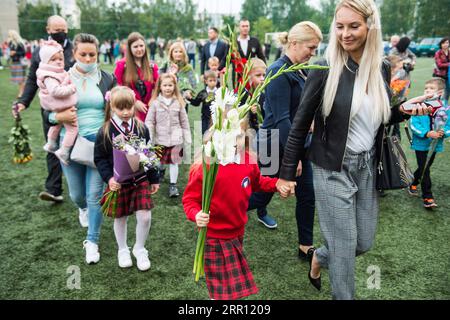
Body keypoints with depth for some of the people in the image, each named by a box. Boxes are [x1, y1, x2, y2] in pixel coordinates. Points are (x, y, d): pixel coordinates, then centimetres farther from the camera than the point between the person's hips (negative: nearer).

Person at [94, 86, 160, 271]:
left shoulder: (141, 128, -2)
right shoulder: (105, 131, -9)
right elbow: (99, 158, -4)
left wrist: (154, 179, 9)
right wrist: (108, 178, -17)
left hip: (140, 180, 1)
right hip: (118, 182, -1)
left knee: (145, 216, -3)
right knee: (120, 217, 13)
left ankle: (140, 249, 24)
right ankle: (123, 250, 37)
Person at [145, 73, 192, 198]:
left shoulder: (178, 102, -2)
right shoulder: (155, 102, -6)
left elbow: (184, 121, 4)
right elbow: (149, 121, -5)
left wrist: (187, 137, 5)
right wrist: (148, 138, -10)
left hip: (175, 138, 0)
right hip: (160, 138, 0)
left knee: (174, 161, 3)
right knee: (159, 160, 17)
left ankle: (173, 185, 12)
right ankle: (160, 172, 45)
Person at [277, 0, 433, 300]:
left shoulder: (381, 69, 2)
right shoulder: (324, 70, -13)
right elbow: (300, 124, -9)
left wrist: (403, 110, -7)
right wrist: (287, 173, -9)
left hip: (368, 166, 6)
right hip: (333, 169, -5)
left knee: (364, 242, 16)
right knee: (344, 246, 5)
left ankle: (318, 257, 44)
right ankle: (343, 295, 31)